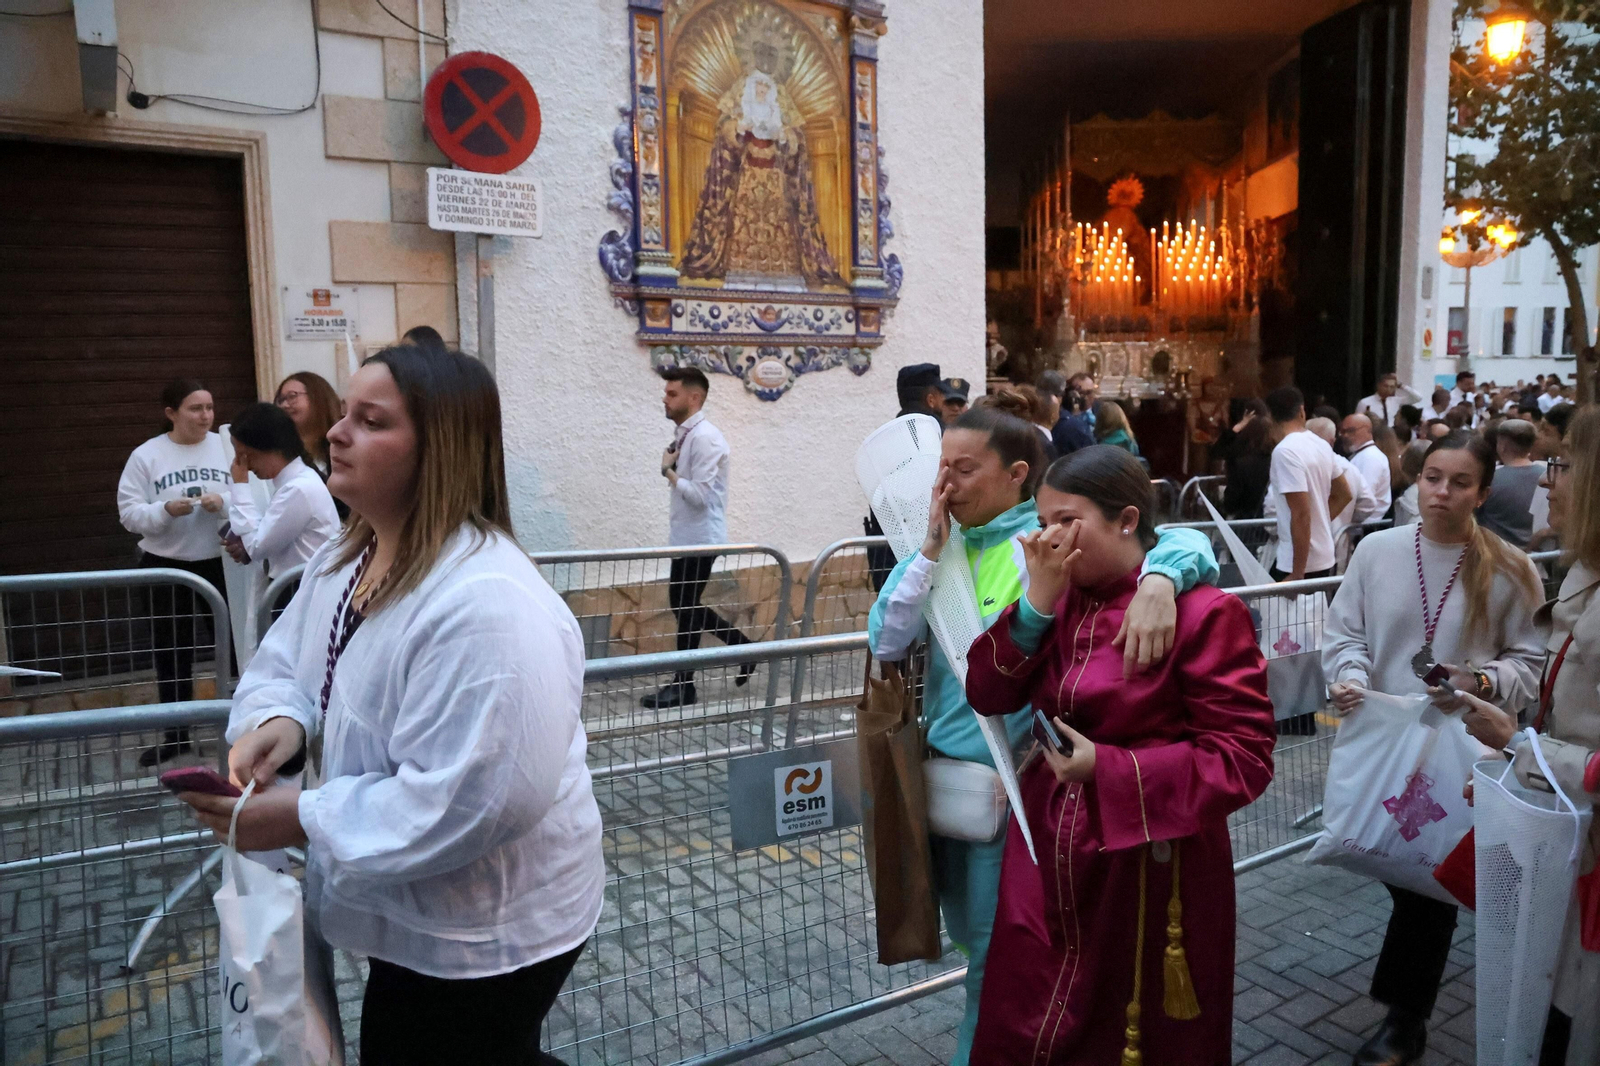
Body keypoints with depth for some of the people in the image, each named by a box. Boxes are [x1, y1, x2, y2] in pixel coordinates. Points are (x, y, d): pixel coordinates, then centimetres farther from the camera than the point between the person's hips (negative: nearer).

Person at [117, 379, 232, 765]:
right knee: (172, 650, 10)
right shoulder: (145, 455, -2)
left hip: (222, 563, 0)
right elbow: (129, 514, -5)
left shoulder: (225, 447, -2)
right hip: (167, 567, 1)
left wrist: (223, 503, -21)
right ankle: (175, 732, 24)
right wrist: (165, 511, -22)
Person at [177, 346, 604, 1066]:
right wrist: (277, 720, -14)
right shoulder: (343, 558, 1)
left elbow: (476, 799, -35)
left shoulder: (487, 602, -33)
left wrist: (304, 819, -26)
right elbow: (286, 663, 10)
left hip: (485, 934, -9)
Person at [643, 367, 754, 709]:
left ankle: (683, 685, 14)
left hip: (699, 538, -9)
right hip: (686, 536, 9)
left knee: (687, 609, 1)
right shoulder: (684, 434, 10)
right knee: (684, 606, 16)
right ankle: (742, 645, 28)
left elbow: (699, 494, -24)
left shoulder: (705, 438, -19)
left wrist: (668, 471, -14)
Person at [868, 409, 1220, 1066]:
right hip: (941, 767, 7)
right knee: (969, 938, 25)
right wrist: (932, 549, -12)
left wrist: (1158, 582, -43)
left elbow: (1184, 542, -21)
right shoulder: (944, 547, 3)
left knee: (997, 954, 11)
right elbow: (886, 643, -6)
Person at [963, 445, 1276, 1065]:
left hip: (1150, 868, -5)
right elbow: (988, 695, -2)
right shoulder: (1062, 599, 4)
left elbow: (1244, 760, -17)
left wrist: (1108, 768, -23)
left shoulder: (1203, 613, -16)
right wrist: (1038, 600, -14)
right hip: (1050, 858, 6)